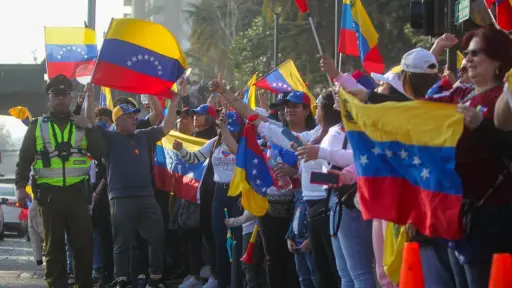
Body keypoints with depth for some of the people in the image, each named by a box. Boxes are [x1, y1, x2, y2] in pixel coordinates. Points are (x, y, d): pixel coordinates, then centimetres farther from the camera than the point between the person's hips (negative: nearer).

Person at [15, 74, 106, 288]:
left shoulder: (81, 125, 11)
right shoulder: (37, 126, 8)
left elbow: (100, 153, 2)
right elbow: (24, 158, 5)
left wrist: (89, 128, -10)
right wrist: (20, 186, -6)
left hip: (77, 192, 1)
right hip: (49, 193, -1)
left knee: (84, 243, 0)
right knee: (54, 245, 4)